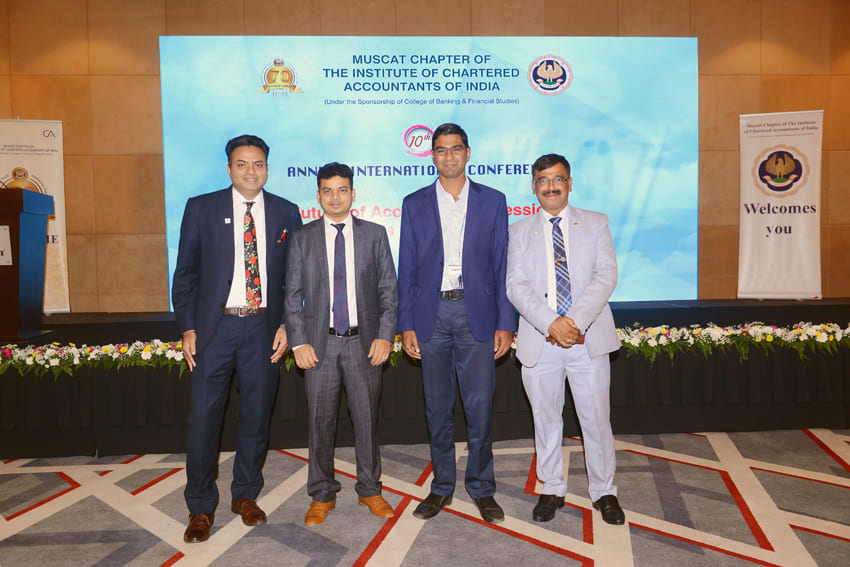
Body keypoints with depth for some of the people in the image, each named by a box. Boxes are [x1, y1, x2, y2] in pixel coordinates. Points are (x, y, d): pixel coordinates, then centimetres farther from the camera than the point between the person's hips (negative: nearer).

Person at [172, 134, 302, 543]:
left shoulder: (286, 212, 5)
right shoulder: (201, 208, 2)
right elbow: (185, 272, 4)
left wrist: (285, 324, -2)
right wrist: (187, 328, -2)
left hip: (263, 328, 1)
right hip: (214, 326, -1)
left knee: (257, 416, 11)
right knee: (203, 416, 2)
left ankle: (245, 495, 30)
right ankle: (201, 508, 20)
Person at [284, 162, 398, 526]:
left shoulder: (375, 234, 6)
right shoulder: (302, 238, 6)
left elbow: (389, 289, 4)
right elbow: (293, 295, 4)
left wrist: (385, 336, -6)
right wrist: (299, 342, -5)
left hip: (364, 342, 0)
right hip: (319, 343, 0)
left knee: (367, 419, 9)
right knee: (320, 423, 8)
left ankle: (370, 490, 27)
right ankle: (322, 496, 25)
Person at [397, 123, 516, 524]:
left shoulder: (492, 201, 7)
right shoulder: (414, 204, 9)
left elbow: (501, 265, 4)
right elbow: (407, 269, 7)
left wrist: (505, 322, -2)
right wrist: (406, 325, 0)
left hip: (477, 314, -1)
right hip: (432, 314, 1)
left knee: (480, 405, 1)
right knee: (437, 407, 8)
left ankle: (481, 487, 19)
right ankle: (442, 486, 24)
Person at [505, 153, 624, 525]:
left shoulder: (596, 224, 8)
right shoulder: (520, 232, 9)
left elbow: (606, 276, -3)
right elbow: (516, 285, -1)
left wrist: (575, 320, -16)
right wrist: (551, 324, -16)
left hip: (588, 339, 0)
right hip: (539, 341, 1)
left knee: (596, 419, 7)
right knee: (545, 420, 11)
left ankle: (604, 491, 26)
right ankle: (552, 489, 28)